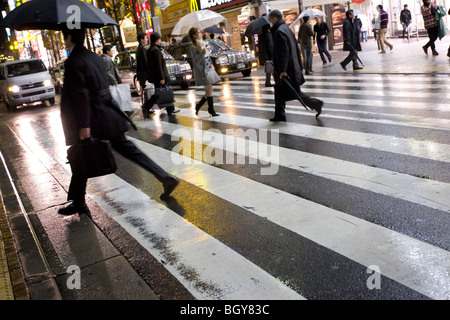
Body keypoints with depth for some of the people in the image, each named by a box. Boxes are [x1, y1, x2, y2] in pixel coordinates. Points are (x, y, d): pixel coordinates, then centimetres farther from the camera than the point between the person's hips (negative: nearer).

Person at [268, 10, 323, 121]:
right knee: (279, 91, 14)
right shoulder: (286, 28, 14)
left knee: (295, 92, -1)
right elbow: (296, 48, 17)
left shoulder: (279, 31, -16)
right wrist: (299, 66, 20)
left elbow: (283, 52, -22)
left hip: (286, 70, -10)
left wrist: (282, 70, -22)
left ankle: (315, 104, 6)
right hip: (293, 66, 10)